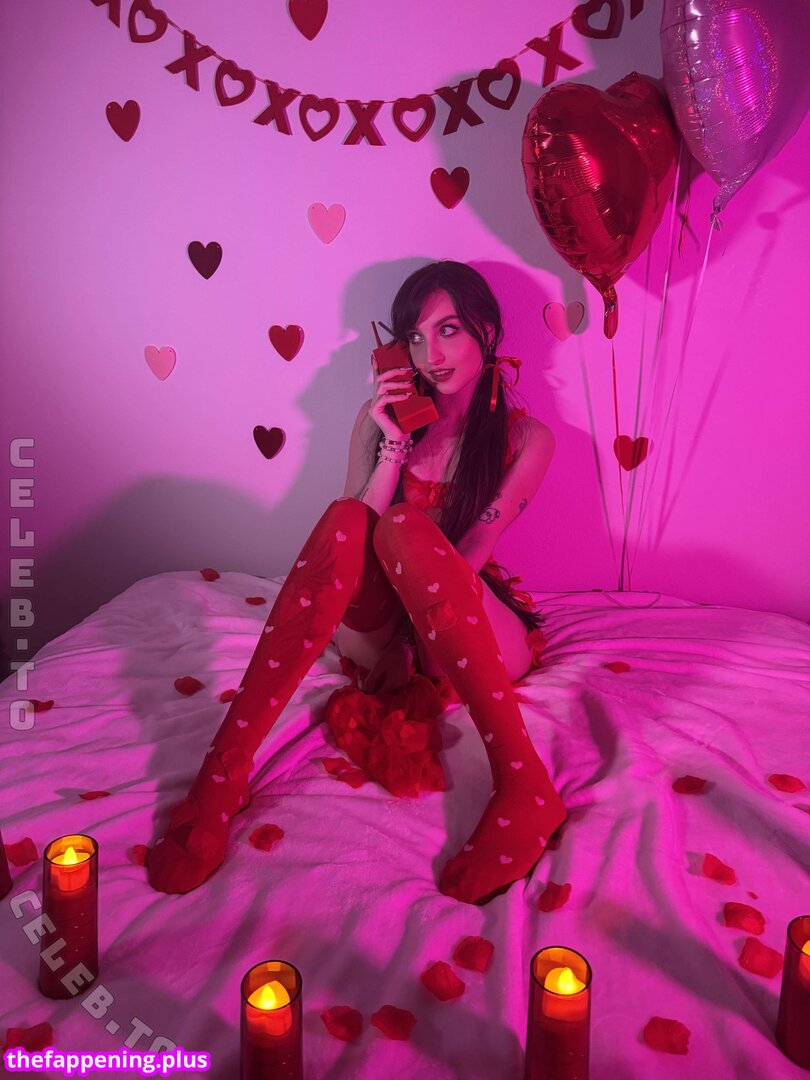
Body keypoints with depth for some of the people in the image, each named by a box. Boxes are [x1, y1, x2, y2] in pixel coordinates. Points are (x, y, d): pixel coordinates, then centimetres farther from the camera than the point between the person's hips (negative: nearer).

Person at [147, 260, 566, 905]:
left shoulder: (527, 438, 1)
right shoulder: (383, 417, 7)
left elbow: (467, 557, -9)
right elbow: (353, 541, -4)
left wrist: (407, 637, -17)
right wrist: (395, 446, -13)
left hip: (475, 636, -2)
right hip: (381, 627, 2)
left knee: (404, 528, -33)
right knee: (345, 519, -30)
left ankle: (522, 783, -37)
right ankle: (223, 771, -35)